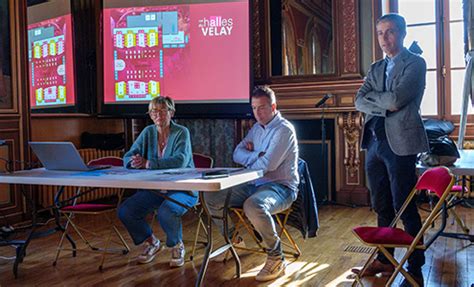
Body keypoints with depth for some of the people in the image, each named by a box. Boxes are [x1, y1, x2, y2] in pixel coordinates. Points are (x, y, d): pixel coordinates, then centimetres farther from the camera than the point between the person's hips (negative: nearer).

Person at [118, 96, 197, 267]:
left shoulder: (181, 132, -8)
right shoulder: (148, 132, 8)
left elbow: (181, 160, -26)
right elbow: (127, 158, 4)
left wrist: (147, 163, -30)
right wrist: (134, 162, -21)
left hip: (181, 189, -5)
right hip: (154, 189, 6)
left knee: (165, 212, -34)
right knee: (125, 211, -12)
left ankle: (177, 246, 0)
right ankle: (151, 243, 14)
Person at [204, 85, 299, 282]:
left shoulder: (284, 129, -13)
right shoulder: (257, 127, 14)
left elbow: (266, 165, -23)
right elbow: (237, 154, 9)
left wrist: (250, 158, -5)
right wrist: (256, 156, -9)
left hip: (281, 187, -8)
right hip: (255, 185, 8)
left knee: (253, 205, -40)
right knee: (211, 197, 1)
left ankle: (276, 258, -19)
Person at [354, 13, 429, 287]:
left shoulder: (415, 63, -4)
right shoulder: (376, 68, 17)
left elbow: (396, 99, -17)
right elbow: (359, 101, 5)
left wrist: (371, 96, -1)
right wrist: (385, 107, -10)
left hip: (400, 142, -7)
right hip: (375, 141, 7)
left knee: (405, 208, -2)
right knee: (382, 207, 15)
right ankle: (384, 259, 29)